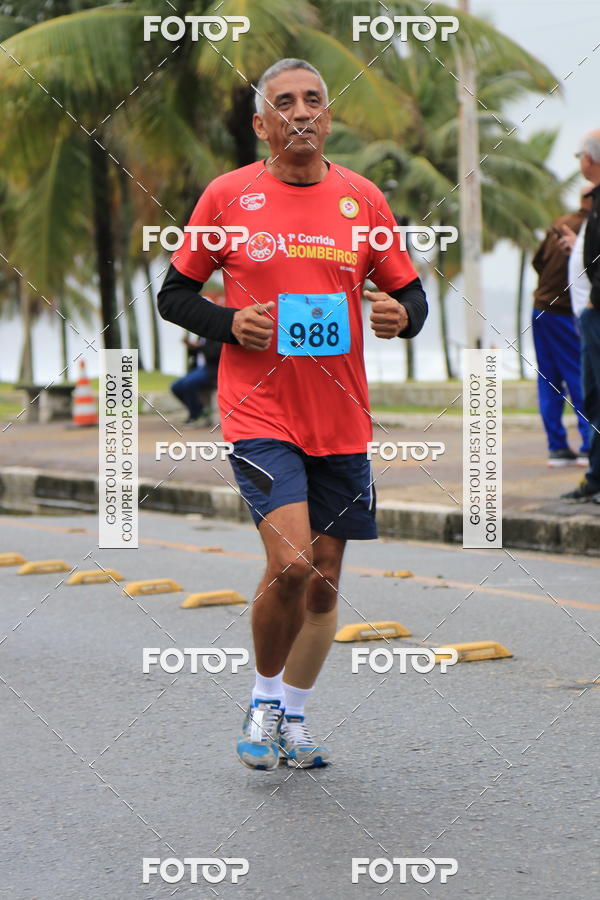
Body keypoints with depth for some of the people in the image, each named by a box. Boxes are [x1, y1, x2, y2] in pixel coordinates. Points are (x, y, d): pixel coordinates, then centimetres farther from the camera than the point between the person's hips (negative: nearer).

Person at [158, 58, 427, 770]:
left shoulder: (362, 198, 5)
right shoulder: (228, 195, -1)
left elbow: (410, 293, 12)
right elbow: (173, 293, 7)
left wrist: (401, 315, -11)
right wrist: (228, 322, -11)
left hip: (342, 421, 4)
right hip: (258, 412, -3)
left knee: (324, 578, 8)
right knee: (290, 565, -18)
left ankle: (293, 720, 26)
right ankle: (264, 702, 7)